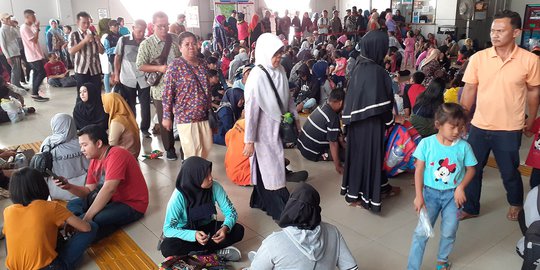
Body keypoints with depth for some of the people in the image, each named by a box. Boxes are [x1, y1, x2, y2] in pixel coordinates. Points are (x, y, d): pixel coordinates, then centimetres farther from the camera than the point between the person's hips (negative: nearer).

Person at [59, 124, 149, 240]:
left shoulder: (116, 155, -21)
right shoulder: (94, 160, 6)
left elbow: (109, 189, -30)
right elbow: (89, 191, 6)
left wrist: (87, 217, -29)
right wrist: (69, 186, -13)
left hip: (132, 205, -10)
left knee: (91, 221, -30)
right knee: (72, 205, 6)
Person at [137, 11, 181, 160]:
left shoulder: (176, 39, 4)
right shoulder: (146, 44, -5)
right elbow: (140, 66, -6)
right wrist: (159, 68, -18)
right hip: (161, 89, -2)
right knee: (165, 120, 8)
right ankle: (169, 149, 25)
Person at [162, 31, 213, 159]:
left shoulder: (202, 64, 9)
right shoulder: (175, 67, -9)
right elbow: (167, 94, -8)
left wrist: (210, 108, 20)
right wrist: (167, 117, -8)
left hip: (204, 115, 6)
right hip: (185, 116, -6)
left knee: (206, 149, 12)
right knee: (193, 153, -3)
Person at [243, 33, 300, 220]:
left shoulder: (280, 71, -1)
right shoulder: (257, 76, -20)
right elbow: (251, 110, -19)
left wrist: (295, 117, 14)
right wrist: (249, 140, -18)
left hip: (278, 128, 6)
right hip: (264, 131, -6)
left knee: (268, 168, 18)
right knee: (271, 170, 6)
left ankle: (261, 200, 37)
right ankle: (279, 210, 20)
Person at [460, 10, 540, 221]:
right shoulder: (478, 58, -6)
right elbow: (469, 90, 1)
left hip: (509, 129, -2)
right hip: (479, 126, 2)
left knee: (509, 172, 15)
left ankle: (516, 203, 45)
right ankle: (470, 208, 31)